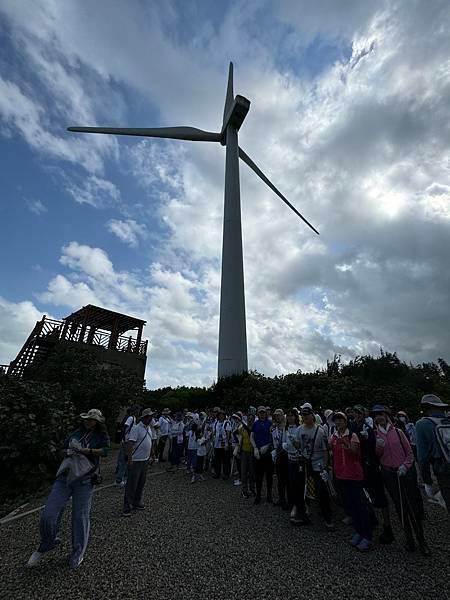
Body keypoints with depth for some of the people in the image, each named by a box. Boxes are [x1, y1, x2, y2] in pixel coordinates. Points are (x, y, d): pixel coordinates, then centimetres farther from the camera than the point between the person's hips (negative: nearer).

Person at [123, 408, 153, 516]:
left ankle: (137, 503, 33)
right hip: (136, 461, -8)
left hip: (145, 460, 8)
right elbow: (130, 444, -22)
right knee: (131, 485, 2)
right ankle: (127, 507, 15)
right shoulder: (136, 428, -20)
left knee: (141, 484, 18)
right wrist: (129, 459, -25)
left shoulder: (149, 428, 7)